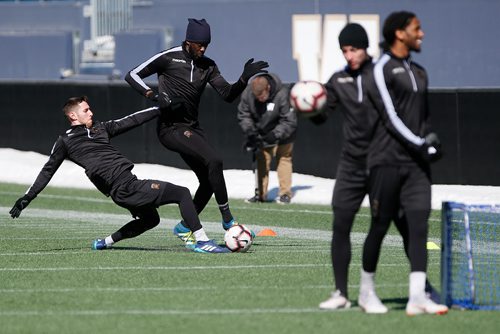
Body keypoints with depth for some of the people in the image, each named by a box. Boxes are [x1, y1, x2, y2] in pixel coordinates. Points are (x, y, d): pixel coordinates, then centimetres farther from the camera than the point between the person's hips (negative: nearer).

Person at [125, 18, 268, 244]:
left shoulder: (207, 66, 9)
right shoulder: (168, 58, -7)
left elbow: (228, 94, 4)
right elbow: (132, 75, -6)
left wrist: (244, 78, -14)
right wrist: (154, 96, -20)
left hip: (191, 128, 8)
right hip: (170, 128, -8)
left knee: (208, 181, 7)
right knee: (214, 161, -23)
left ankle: (184, 227, 25)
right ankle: (227, 219, -15)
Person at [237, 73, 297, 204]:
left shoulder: (282, 95, -32)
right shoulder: (247, 94, -21)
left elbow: (289, 122, -26)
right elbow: (243, 115, -7)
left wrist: (275, 135, -36)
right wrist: (250, 131, -22)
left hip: (281, 134, -4)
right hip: (261, 133, 4)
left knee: (284, 159, -1)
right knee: (261, 161, 6)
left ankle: (285, 193, 6)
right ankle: (261, 193, 13)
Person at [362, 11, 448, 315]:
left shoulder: (419, 73, 18)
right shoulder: (382, 70, -6)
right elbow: (390, 118, -13)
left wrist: (431, 140, 8)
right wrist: (419, 145, -16)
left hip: (417, 162, 6)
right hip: (388, 160, -6)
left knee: (420, 224, -6)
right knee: (381, 225, 0)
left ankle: (417, 297, -12)